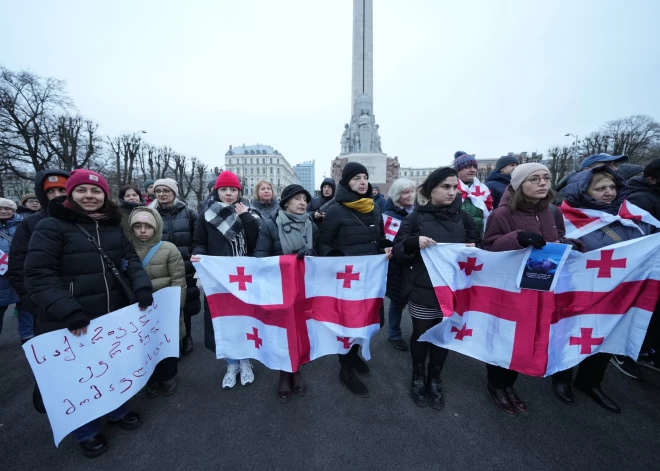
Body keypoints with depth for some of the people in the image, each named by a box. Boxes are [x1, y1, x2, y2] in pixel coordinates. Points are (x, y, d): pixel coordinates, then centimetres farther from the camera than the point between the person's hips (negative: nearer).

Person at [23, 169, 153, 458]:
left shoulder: (114, 227, 4)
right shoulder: (51, 226, -9)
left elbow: (130, 259, 3)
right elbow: (38, 275, -14)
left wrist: (142, 286, -14)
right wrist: (66, 310, -24)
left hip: (114, 316, 4)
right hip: (71, 322, -4)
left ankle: (117, 410, 46)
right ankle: (86, 431, 40)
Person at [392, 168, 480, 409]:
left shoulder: (463, 216, 6)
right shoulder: (416, 217, -4)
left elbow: (479, 245, 13)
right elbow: (397, 252, -7)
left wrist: (474, 249, -9)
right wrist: (414, 241, -26)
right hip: (422, 290, -3)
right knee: (421, 334, 11)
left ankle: (435, 379, 38)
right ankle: (418, 377, 36)